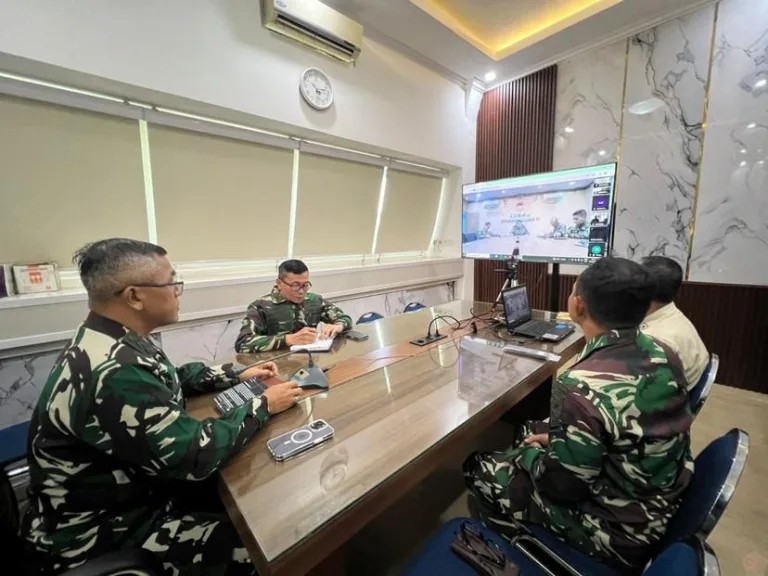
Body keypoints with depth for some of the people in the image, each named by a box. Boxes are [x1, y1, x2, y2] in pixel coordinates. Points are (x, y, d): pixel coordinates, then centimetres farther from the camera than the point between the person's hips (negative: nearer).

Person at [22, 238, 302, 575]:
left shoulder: (117, 340, -5)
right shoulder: (114, 373, -36)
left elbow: (172, 380, 12)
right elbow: (195, 456, -31)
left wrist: (236, 376, 4)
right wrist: (263, 405, -19)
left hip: (134, 483, 8)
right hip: (100, 531, -8)